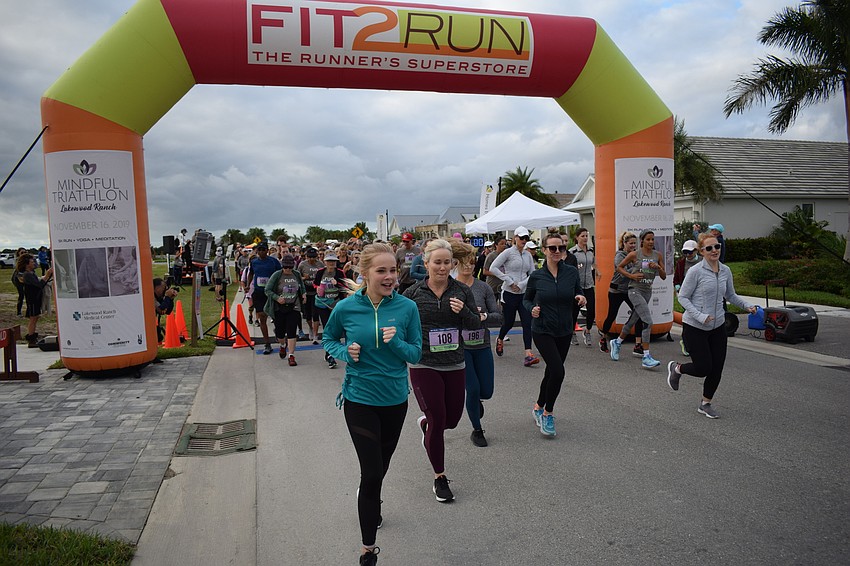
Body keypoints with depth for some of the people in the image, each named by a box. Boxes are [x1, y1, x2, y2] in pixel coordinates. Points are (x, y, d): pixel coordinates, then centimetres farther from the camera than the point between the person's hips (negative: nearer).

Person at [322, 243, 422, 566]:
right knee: (371, 473, -3)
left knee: (381, 467, 24)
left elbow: (416, 354, -5)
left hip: (395, 398, 3)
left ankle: (369, 504, 56)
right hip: (359, 399, -2)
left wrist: (397, 343, -25)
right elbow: (328, 339, 5)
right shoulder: (346, 308, -14)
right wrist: (345, 352, -16)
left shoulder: (407, 307, -12)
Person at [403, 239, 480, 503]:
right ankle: (440, 477, 19)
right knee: (437, 421, -1)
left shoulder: (462, 291, -1)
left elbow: (476, 324, 2)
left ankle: (425, 424, 49)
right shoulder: (413, 293, -6)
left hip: (454, 364, 3)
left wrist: (463, 311, -17)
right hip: (423, 365, -3)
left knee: (453, 418, 13)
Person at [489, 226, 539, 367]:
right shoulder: (508, 252, -6)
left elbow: (533, 274, 9)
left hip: (524, 293, 4)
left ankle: (528, 355, -12)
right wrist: (509, 281, -13)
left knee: (527, 322, -8)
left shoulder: (528, 255, 9)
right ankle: (500, 340, 41)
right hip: (509, 293, -4)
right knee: (509, 322, 8)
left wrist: (521, 284, -7)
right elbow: (493, 268, -11)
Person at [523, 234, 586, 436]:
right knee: (558, 372, -15)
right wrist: (532, 309, -14)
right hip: (542, 331, -3)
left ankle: (538, 407, 37)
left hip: (564, 331, 3)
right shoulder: (537, 276, -7)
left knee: (551, 372, 14)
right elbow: (526, 299, 6)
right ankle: (548, 413, 6)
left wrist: (581, 299, -13)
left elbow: (578, 295, 10)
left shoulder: (572, 272, -3)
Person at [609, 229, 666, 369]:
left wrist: (658, 267, -11)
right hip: (635, 290, -6)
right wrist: (631, 275, -10)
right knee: (648, 321, -19)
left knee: (633, 321, 16)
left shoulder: (658, 255, 7)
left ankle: (617, 342, 41)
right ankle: (646, 357, -17)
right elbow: (619, 267, 5)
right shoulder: (634, 254, -6)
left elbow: (664, 276, 8)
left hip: (647, 291, 6)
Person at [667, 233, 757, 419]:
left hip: (718, 326, 6)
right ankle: (676, 368, 27)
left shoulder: (725, 271, 5)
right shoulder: (696, 271, -14)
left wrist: (747, 305, 2)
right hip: (694, 327, -6)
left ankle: (705, 404, 26)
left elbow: (730, 295, 19)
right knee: (703, 369, -4)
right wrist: (699, 316, -22)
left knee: (717, 369, 6)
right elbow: (682, 297, -10)